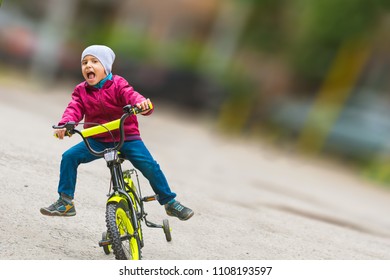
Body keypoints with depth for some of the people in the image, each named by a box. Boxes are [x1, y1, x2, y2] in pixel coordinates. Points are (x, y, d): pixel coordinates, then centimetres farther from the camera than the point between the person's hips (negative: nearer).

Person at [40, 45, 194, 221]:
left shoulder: (118, 85, -6)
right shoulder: (81, 91, 4)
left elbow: (131, 96, -21)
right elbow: (74, 109, -9)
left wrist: (143, 104, -45)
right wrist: (65, 124, -31)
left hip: (126, 137, -3)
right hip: (97, 140, 3)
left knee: (150, 165, -18)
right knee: (69, 156, -15)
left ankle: (170, 202, 0)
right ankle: (65, 202, -4)